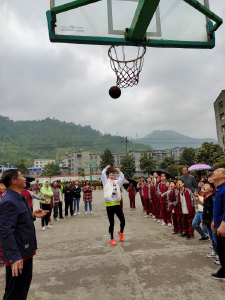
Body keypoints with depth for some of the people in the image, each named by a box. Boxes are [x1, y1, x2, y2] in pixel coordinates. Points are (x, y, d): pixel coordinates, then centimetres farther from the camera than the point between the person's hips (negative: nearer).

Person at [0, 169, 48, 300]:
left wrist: (33, 215, 3)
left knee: (25, 284, 25)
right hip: (18, 255, -9)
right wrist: (14, 257, -33)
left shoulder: (20, 198, 8)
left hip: (25, 250, 9)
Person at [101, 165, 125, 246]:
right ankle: (112, 239, 20)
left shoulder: (117, 182, 15)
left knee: (123, 220, 1)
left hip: (117, 204, 3)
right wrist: (106, 167, 14)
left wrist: (118, 170, 17)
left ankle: (121, 232, 31)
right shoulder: (106, 182, 8)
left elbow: (122, 176, 10)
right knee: (111, 223, 5)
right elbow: (103, 174, 1)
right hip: (109, 205, -3)